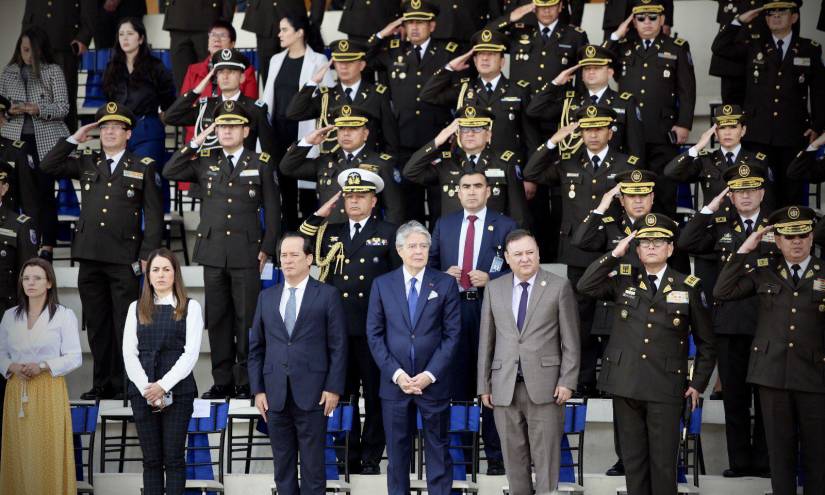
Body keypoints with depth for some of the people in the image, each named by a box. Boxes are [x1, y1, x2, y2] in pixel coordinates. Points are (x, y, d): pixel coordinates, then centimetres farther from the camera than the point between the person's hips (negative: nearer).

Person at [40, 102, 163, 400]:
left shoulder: (144, 168, 4)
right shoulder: (85, 163, 14)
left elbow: (153, 215, 0)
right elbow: (48, 167, 8)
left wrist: (147, 255, -7)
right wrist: (74, 139, 3)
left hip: (124, 259, -4)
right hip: (90, 257, 4)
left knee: (125, 325, -3)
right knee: (97, 325, 8)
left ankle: (125, 384, 3)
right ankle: (102, 384, 15)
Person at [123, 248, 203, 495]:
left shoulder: (190, 307, 3)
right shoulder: (136, 308, 11)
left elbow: (191, 353, -5)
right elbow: (129, 353, 4)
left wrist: (163, 386, -13)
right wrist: (146, 388, -9)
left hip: (178, 390, -2)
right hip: (143, 391, 2)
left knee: (173, 458, -1)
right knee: (151, 459, 4)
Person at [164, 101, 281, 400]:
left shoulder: (261, 163, 5)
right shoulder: (205, 162, 11)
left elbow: (272, 209, 5)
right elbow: (169, 173, 2)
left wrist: (266, 249, -2)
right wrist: (195, 143, -1)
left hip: (247, 253, -3)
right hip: (213, 251, 3)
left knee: (246, 319, -2)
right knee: (217, 319, 5)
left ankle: (246, 382, 5)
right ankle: (222, 381, 12)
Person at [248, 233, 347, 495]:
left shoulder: (328, 295, 1)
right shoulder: (267, 297, 12)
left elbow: (338, 347, -2)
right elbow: (256, 347, 12)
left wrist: (333, 388, -8)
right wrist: (258, 389, 4)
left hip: (312, 395, -4)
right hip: (275, 395, 4)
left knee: (313, 466, 1)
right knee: (282, 466, 9)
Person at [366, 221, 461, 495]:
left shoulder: (446, 283, 1)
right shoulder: (382, 284, 4)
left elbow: (452, 333, -2)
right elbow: (374, 334, 2)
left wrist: (430, 375, -10)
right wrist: (396, 374, -8)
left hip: (433, 381, -1)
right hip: (395, 381, 1)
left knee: (438, 449, 6)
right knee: (397, 450, 8)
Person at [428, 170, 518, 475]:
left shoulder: (505, 226, 4)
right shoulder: (444, 225, 13)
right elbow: (430, 265, 15)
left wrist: (490, 279, -13)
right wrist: (444, 276, -5)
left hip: (490, 309, -2)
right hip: (452, 309, 3)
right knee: (457, 382, 6)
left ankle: (495, 456, 7)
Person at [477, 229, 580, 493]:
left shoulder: (559, 286, 2)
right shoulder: (494, 288, 10)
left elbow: (570, 340, 1)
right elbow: (486, 340, 11)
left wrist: (567, 381, -6)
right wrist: (484, 386, 8)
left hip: (545, 386, -3)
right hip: (505, 387, 3)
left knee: (546, 457, -2)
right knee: (513, 456, 7)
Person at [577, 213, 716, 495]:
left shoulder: (689, 287, 4)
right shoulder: (623, 280, 8)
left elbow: (705, 343, 8)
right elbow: (585, 286, -7)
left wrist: (698, 384, 3)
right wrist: (615, 255, -7)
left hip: (667, 388, -2)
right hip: (626, 384, 2)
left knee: (663, 463, -1)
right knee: (633, 460, 8)